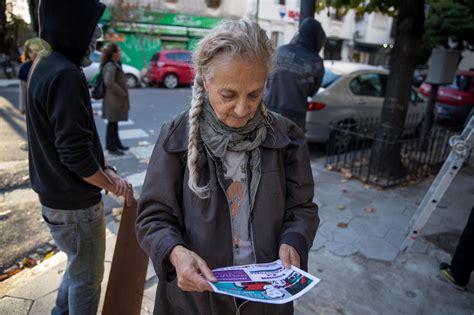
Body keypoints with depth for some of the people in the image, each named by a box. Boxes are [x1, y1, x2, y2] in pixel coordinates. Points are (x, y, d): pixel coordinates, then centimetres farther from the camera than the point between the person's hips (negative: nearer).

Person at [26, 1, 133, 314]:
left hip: (57, 195, 10)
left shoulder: (45, 65, 8)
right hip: (74, 202, -9)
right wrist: (111, 184, -11)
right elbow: (74, 152, -26)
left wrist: (104, 168, 1)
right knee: (87, 277, 12)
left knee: (79, 267, 29)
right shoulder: (65, 74, -23)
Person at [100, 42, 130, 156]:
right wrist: (122, 93, -21)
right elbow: (109, 83, -28)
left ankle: (116, 144, 30)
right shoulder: (111, 66, -18)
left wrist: (122, 93, 13)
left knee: (114, 123, 18)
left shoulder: (114, 65, 14)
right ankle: (111, 147, 10)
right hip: (113, 100, -10)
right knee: (112, 123, 0)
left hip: (116, 99, 10)